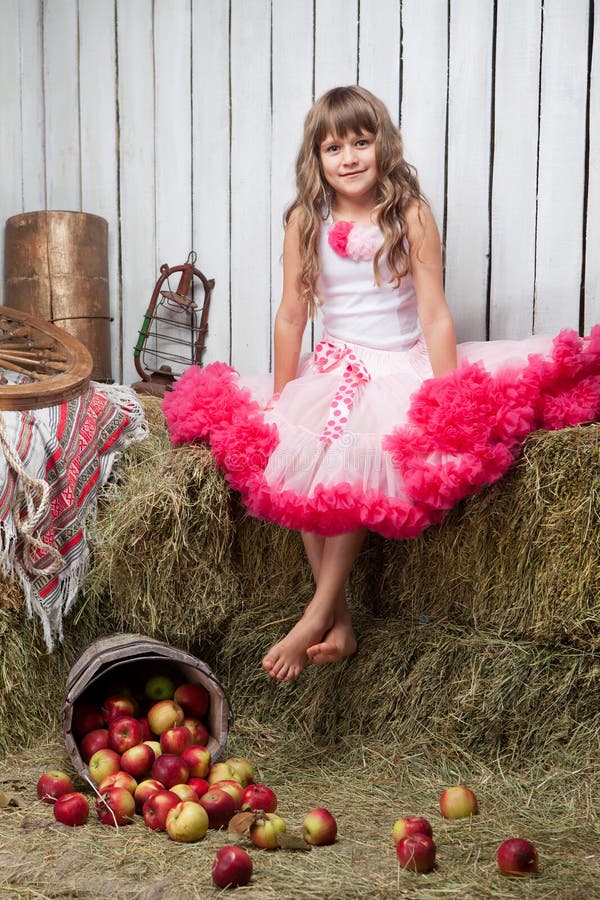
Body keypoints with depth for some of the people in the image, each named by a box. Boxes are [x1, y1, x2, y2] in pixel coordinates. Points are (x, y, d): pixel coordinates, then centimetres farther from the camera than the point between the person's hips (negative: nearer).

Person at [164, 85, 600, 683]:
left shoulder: (411, 215, -5)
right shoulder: (306, 221, 0)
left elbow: (434, 314, -9)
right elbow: (291, 315, 1)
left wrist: (447, 399, -17)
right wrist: (280, 401, -1)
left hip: (404, 366, -2)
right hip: (336, 368, 2)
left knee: (358, 463, -28)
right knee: (300, 461, -23)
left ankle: (316, 615, -14)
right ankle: (340, 623, -13)